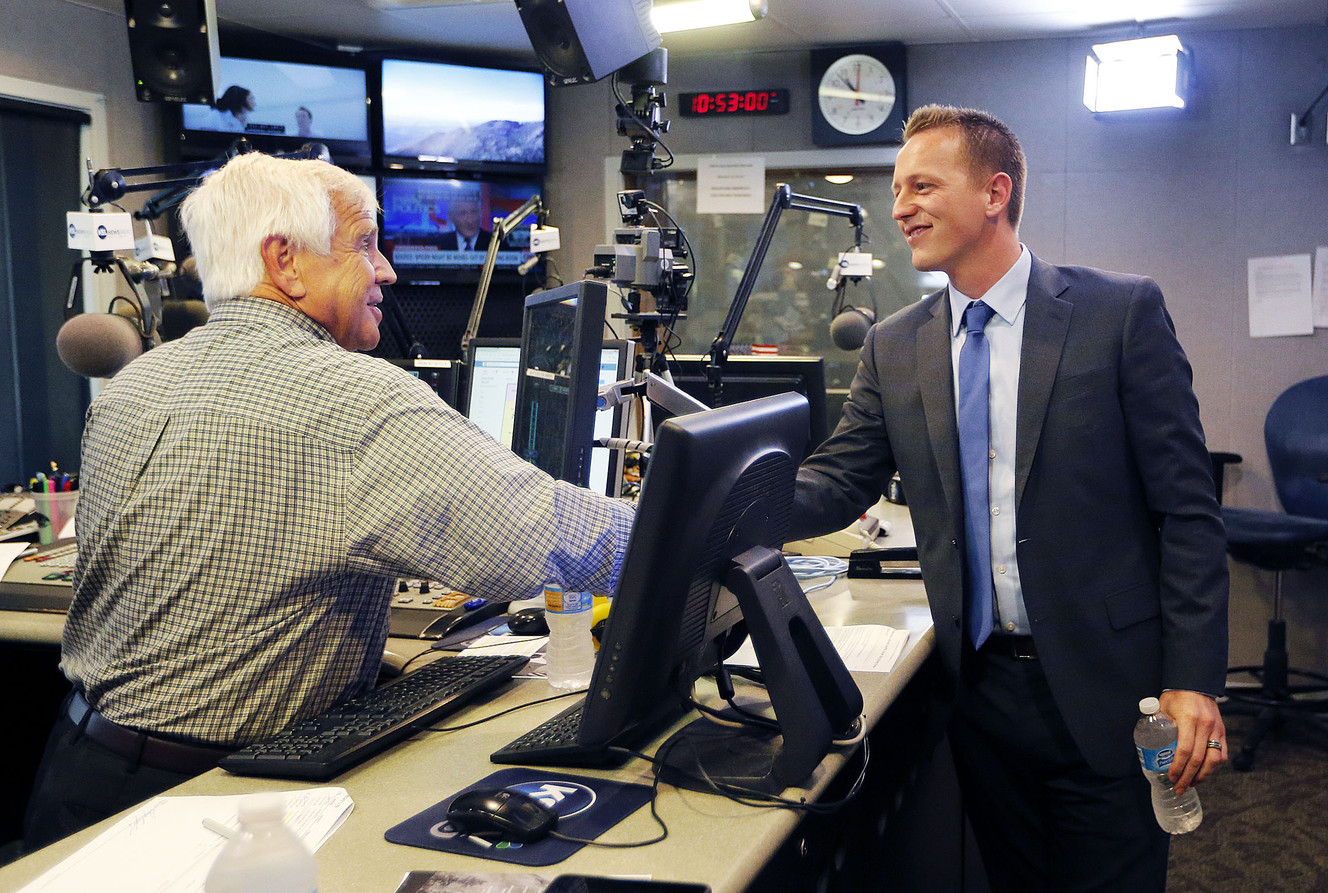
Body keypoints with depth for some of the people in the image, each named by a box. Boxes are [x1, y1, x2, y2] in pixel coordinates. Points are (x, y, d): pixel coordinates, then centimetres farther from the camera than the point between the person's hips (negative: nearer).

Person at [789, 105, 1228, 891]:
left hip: (1106, 686, -3)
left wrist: (1193, 681, -11)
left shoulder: (1123, 311, -6)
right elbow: (839, 482, 0)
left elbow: (1186, 507, -7)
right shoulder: (894, 347, 5)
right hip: (981, 686, 4)